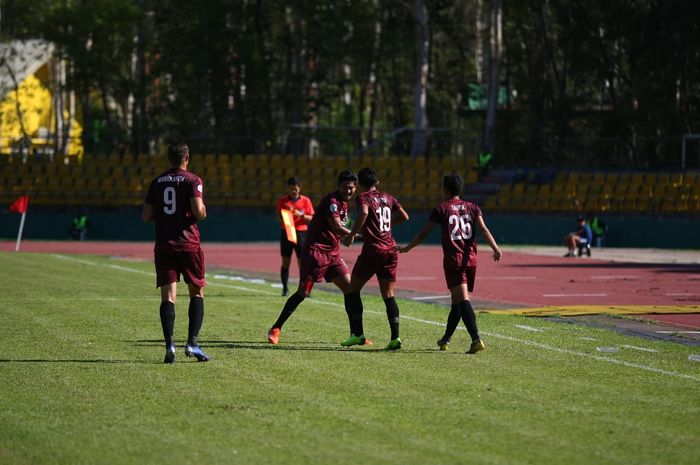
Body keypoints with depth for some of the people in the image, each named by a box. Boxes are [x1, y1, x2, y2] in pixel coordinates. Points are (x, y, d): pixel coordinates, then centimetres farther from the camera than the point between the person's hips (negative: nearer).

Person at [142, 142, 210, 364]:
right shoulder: (192, 180, -3)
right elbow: (198, 211, -16)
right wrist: (203, 212, 7)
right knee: (197, 292, 9)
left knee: (168, 296, 0)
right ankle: (192, 343, -2)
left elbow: (147, 216, 7)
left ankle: (169, 345, -14)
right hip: (188, 244, -3)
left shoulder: (157, 182, 10)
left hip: (163, 245, 3)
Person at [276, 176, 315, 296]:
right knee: (285, 262, -1)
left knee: (302, 262, -5)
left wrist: (300, 214, -15)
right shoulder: (283, 201, 5)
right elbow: (279, 218, 7)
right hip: (286, 232, 1)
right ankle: (285, 288, 4)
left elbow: (312, 219, 1)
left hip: (301, 233, -1)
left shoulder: (306, 201, 2)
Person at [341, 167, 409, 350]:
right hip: (391, 249, 5)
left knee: (353, 289, 10)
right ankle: (395, 336, -9)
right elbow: (404, 216, 17)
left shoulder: (363, 197, -4)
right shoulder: (387, 198, 13)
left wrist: (351, 235, -18)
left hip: (373, 249, -5)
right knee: (388, 295, 6)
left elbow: (363, 213, -25)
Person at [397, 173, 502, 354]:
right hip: (471, 259, 5)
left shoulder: (441, 209, 2)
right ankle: (446, 339, 29)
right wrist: (495, 249, -14)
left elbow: (424, 233, 5)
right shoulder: (472, 207, 11)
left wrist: (407, 248, 17)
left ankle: (476, 339, -29)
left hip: (453, 259, -5)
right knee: (457, 300, 17)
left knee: (462, 299, -13)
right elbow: (483, 229, -4)